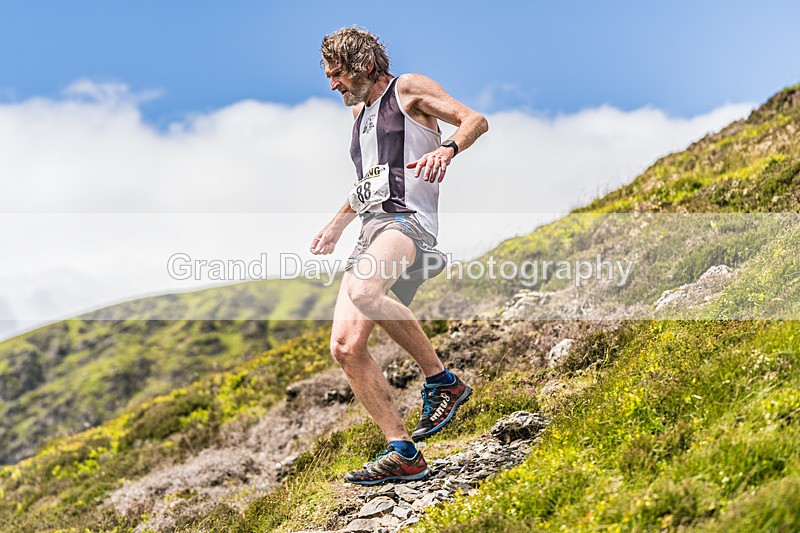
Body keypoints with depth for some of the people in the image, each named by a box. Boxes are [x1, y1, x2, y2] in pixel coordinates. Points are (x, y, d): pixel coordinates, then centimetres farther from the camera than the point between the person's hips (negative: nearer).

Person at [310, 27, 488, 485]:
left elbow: (475, 120, -7)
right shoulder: (359, 111, 29)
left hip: (409, 219, -8)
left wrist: (447, 149, -26)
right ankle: (403, 454, -3)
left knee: (363, 290, -38)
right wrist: (338, 223, 45)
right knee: (346, 347, -7)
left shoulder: (409, 90, 6)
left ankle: (442, 380, -20)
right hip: (372, 227, 8)